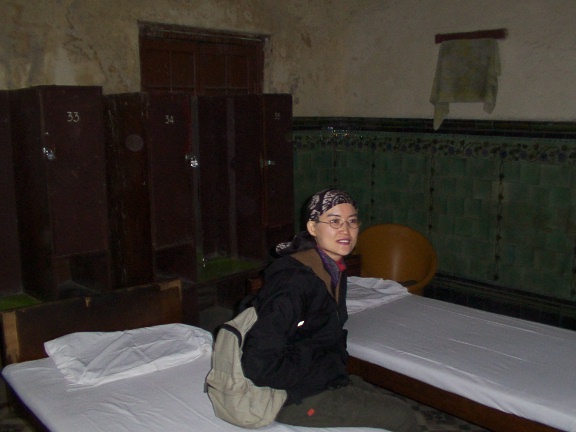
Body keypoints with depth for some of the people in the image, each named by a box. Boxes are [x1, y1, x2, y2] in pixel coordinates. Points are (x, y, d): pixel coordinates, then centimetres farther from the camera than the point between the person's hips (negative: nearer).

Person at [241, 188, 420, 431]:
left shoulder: (334, 270, 3)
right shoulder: (295, 279, -25)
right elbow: (259, 363, -29)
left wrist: (337, 362, 1)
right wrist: (327, 371, -18)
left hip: (324, 378, 9)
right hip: (293, 398, -9)